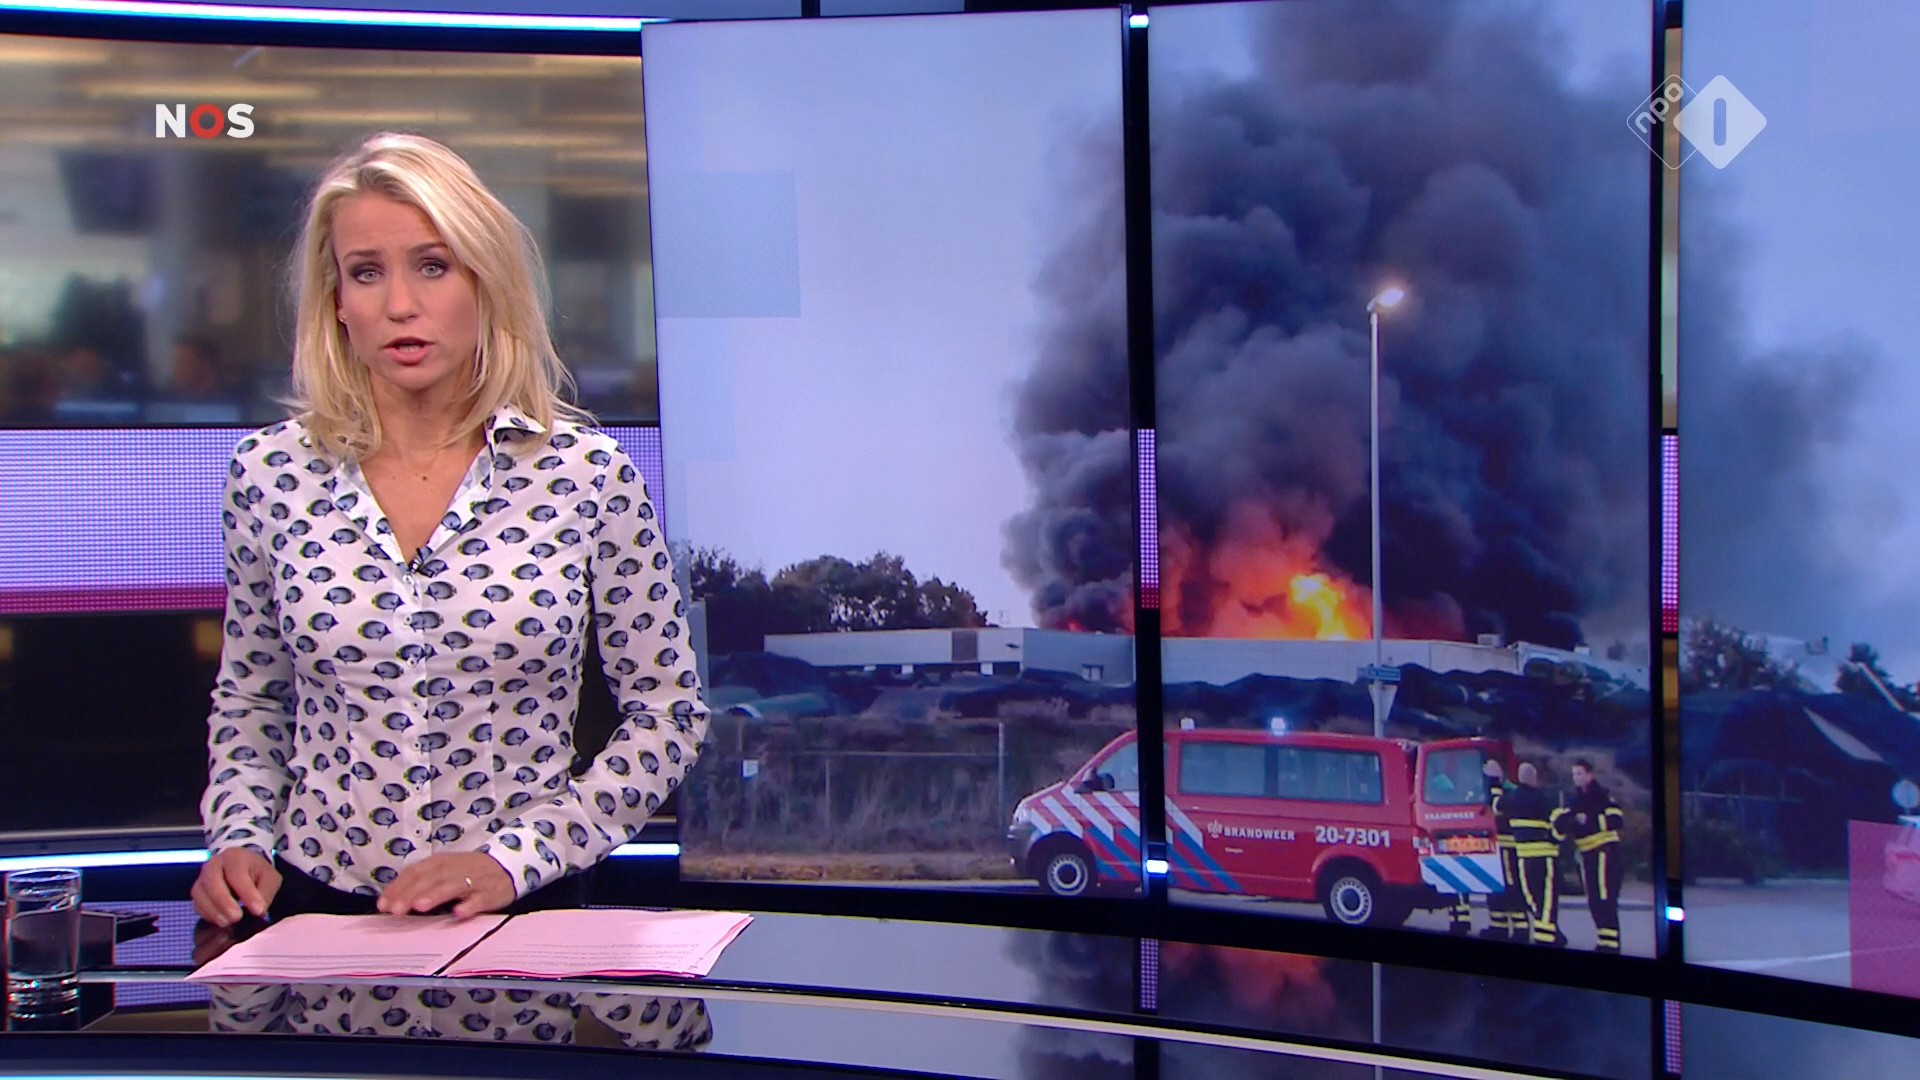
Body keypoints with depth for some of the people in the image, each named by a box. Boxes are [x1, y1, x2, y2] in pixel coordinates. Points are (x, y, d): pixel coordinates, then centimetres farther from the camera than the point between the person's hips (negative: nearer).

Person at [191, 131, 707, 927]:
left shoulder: (586, 475, -3)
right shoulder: (271, 473, 3)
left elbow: (666, 715, 2)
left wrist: (516, 858, -7)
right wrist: (239, 835, 0)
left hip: (524, 913, -2)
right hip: (317, 906, 2)